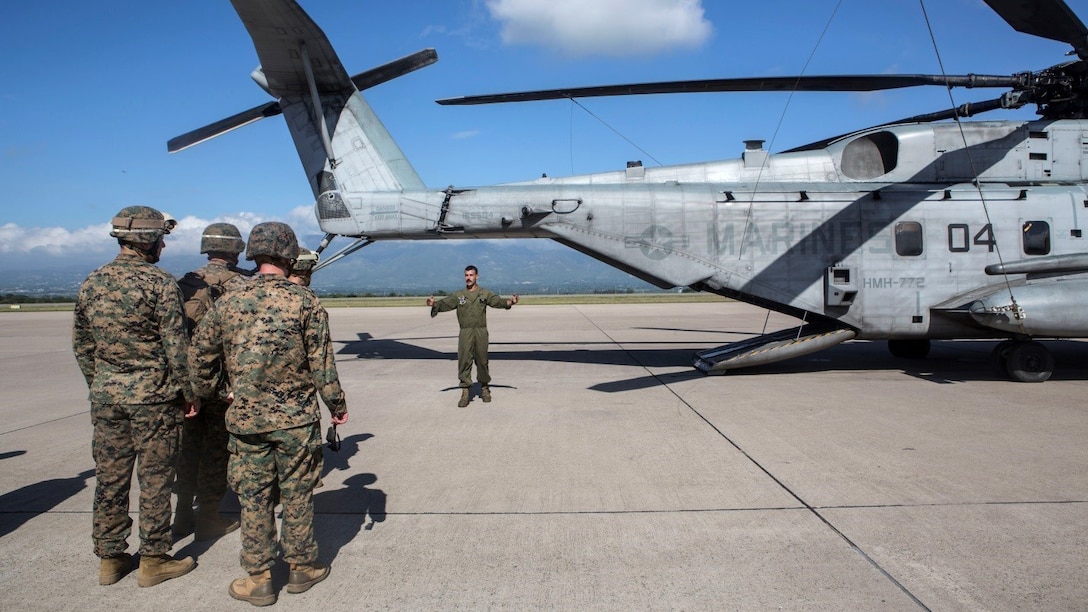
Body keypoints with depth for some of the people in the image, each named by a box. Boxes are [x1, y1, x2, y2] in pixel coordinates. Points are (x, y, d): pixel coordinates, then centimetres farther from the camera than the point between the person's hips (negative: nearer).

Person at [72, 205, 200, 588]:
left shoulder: (92, 283, 6)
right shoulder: (159, 283, -13)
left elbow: (81, 345, 12)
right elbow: (175, 346, -14)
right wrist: (189, 392, -5)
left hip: (106, 395, 6)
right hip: (152, 395, -6)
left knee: (109, 477, 13)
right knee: (154, 478, 4)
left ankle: (109, 558, 24)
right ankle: (153, 560, 14)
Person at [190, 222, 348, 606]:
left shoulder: (229, 303, 0)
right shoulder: (305, 302, -8)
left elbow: (199, 355, 7)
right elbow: (322, 363, -7)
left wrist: (203, 395, 24)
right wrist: (338, 405, 4)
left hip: (246, 419, 2)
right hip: (296, 418, -1)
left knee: (253, 499, 10)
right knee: (297, 495, 11)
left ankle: (259, 580, 18)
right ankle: (302, 568, 23)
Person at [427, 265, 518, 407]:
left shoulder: (484, 293, 7)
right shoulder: (458, 295, 8)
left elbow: (498, 301, -3)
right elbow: (444, 303, -3)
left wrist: (510, 301, -24)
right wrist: (434, 304, -25)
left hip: (481, 332, 0)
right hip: (465, 333, 0)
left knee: (482, 361, 8)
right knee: (464, 361, -7)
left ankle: (484, 388, 26)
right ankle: (465, 393, -4)